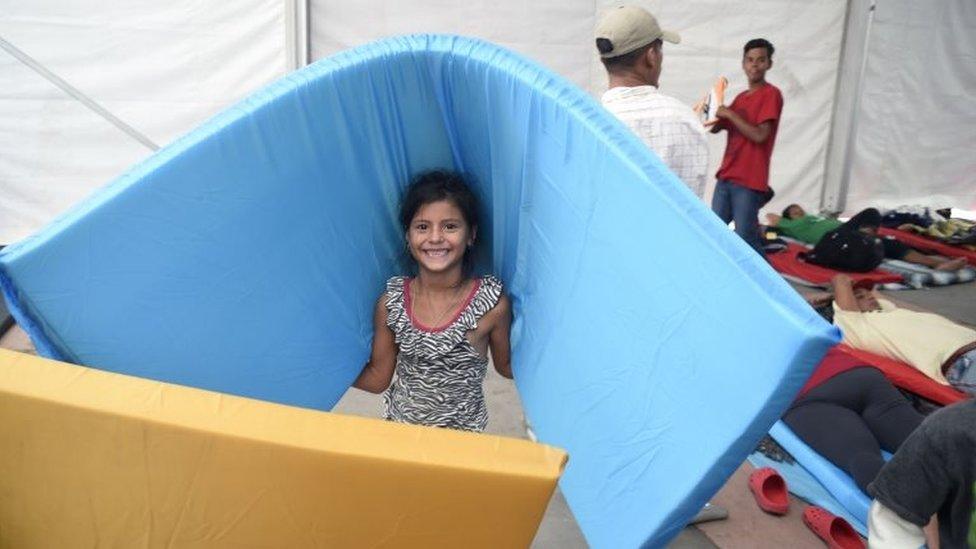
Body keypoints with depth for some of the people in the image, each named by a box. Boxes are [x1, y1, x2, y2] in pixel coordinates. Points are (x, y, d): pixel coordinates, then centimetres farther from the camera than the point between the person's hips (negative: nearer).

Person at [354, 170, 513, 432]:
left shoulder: (493, 304, -20)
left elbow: (506, 365, -4)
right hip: (400, 425, 2)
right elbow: (378, 377, -4)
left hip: (462, 431, -1)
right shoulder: (390, 303, -14)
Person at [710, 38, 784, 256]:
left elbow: (760, 135, -17)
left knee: (745, 240, -8)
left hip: (749, 182, -8)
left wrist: (730, 114, -13)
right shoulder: (740, 97, 17)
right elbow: (715, 128, 14)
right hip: (726, 177, 8)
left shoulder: (771, 94, -7)